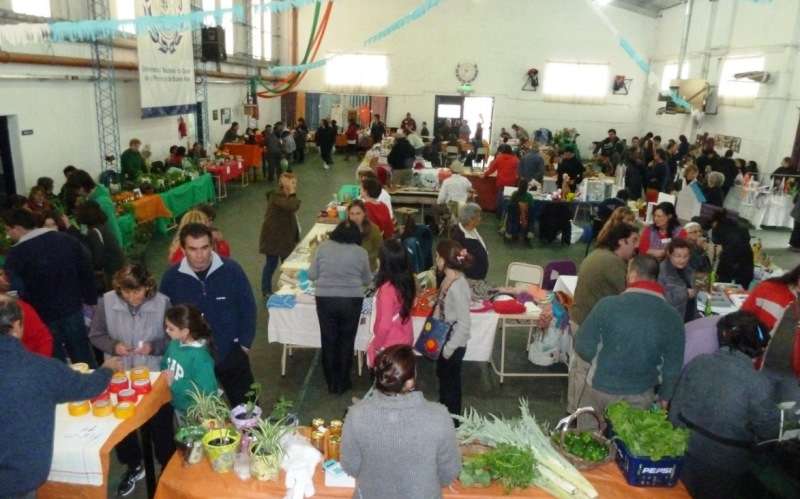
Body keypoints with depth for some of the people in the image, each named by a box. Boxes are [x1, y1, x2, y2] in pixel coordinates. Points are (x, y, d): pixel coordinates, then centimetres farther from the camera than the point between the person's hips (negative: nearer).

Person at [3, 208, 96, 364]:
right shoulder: (66, 239, -2)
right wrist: (91, 301, 8)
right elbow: (86, 272, 1)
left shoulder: (15, 254, -14)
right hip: (73, 310, 3)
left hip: (43, 317, -3)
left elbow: (16, 292, -16)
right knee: (84, 359, 16)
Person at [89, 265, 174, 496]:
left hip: (154, 377, -2)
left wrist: (154, 347, -24)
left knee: (160, 425, 13)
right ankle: (133, 466, 47)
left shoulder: (162, 302, -19)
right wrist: (112, 346, -18)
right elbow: (95, 335, 0)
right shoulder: (106, 301, -13)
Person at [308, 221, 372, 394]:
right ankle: (342, 384, 25)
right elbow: (367, 280, 9)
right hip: (352, 301, -1)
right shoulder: (361, 252, 0)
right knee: (346, 341, 15)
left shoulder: (323, 247, 1)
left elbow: (312, 275, 3)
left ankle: (331, 383, 28)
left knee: (328, 341, 15)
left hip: (325, 299, 1)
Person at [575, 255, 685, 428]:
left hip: (600, 388, -1)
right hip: (640, 397, 2)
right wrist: (665, 396, 12)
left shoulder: (608, 305, -20)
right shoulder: (672, 318, -13)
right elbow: (673, 367, -5)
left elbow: (584, 347, -13)